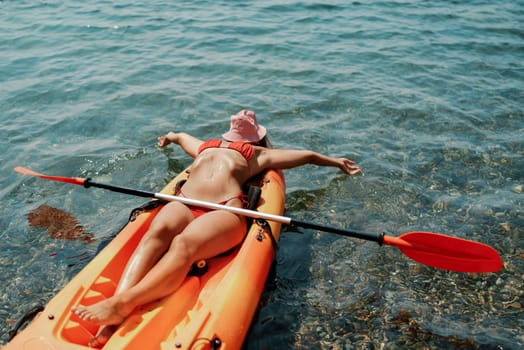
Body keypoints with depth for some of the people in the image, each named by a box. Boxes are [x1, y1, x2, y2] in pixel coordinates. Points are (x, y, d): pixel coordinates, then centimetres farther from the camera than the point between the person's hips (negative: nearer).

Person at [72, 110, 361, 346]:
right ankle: (112, 323, -50)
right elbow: (181, 136, 62)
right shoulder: (205, 146, 41)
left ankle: (121, 305, -54)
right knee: (157, 232, -33)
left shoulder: (259, 154, 33)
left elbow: (307, 156, 42)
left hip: (226, 210, -2)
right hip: (183, 203, 2)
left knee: (184, 245, -35)